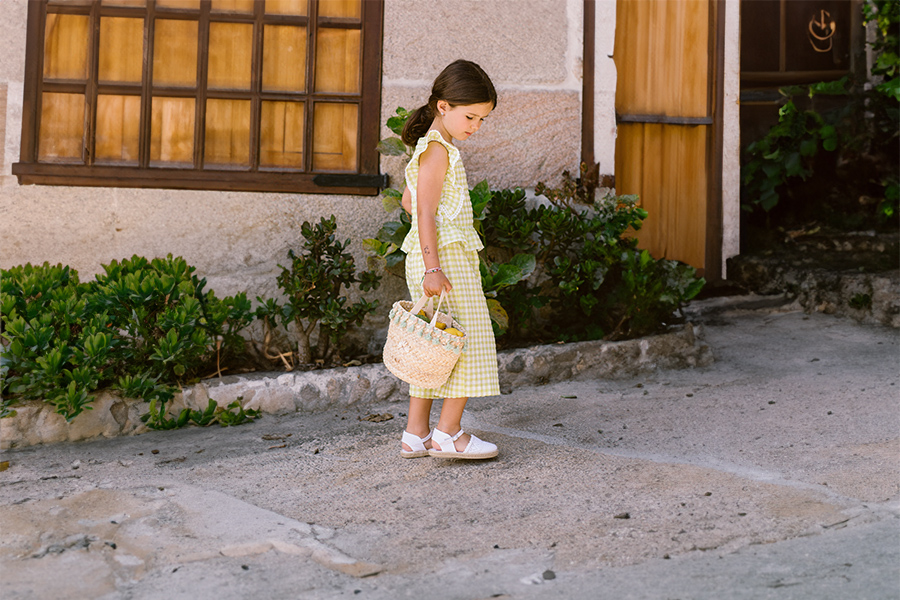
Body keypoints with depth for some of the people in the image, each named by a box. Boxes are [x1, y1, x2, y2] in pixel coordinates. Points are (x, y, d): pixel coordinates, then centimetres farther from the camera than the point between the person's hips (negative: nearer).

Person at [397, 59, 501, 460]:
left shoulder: (430, 148, 18)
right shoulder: (438, 150, -12)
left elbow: (409, 201, 27)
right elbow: (425, 213, -19)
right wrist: (433, 268, -23)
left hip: (430, 256, 10)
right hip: (446, 257, -10)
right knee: (470, 341, -4)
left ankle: (416, 433, 14)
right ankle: (449, 432, 1)